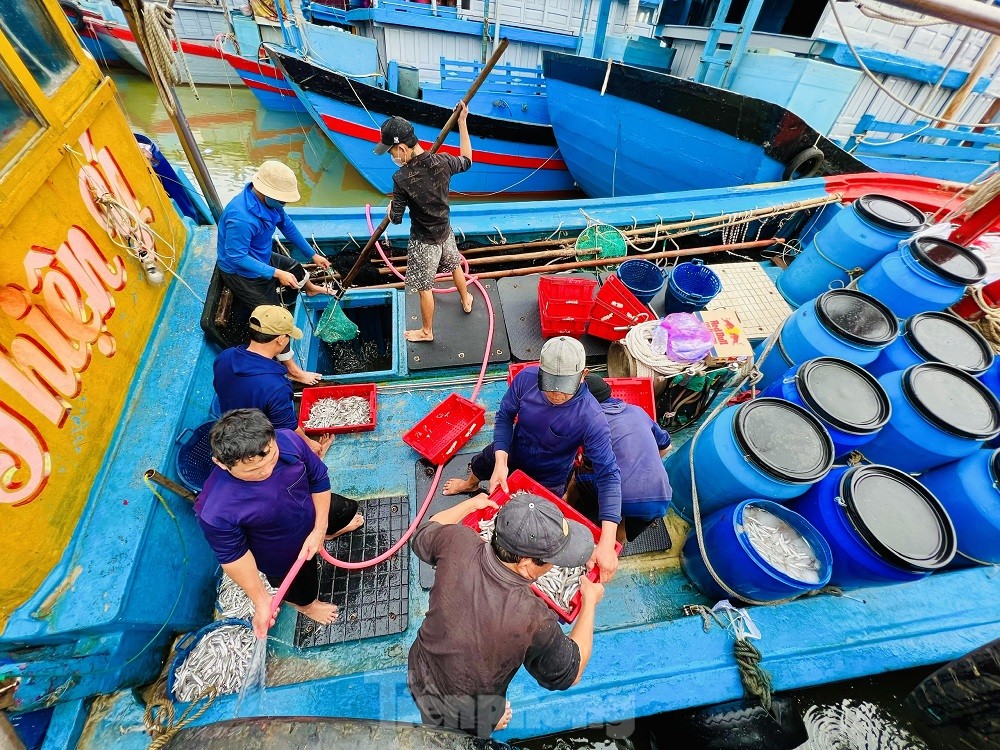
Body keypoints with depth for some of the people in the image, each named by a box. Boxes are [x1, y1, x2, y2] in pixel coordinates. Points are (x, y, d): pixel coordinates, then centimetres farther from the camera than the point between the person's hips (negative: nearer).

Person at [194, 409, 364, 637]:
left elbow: (319, 478, -17)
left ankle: (331, 531, 72)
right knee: (301, 587, 28)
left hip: (315, 511, 4)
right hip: (281, 555, -3)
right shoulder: (215, 511, -42)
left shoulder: (287, 440, -36)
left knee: (347, 510, 35)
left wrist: (319, 529, -17)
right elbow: (233, 555, -23)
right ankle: (305, 604, 66)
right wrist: (261, 600, -14)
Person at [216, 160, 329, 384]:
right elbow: (237, 257, -34)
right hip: (242, 272, -9)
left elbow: (288, 227, 3)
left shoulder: (269, 200, -13)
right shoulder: (241, 218, -39)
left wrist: (313, 255, 9)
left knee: (296, 268, 30)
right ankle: (292, 369, -3)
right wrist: (276, 273, -38)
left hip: (261, 258, 9)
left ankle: (311, 289, 68)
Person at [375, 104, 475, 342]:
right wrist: (462, 122, 11)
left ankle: (426, 331, 28)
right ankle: (466, 300, 56)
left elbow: (395, 218, -17)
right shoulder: (442, 161, -14)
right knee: (454, 266, 31)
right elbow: (466, 161, 8)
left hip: (423, 240, -6)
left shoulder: (402, 179, -27)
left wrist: (390, 207, 7)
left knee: (425, 287, 10)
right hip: (445, 231, 6)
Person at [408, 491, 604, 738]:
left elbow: (423, 534, -5)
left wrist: (472, 503, 5)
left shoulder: (457, 542, -32)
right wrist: (590, 602, -9)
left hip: (419, 675, 4)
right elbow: (569, 674, -18)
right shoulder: (533, 621, -41)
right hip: (465, 722, -3)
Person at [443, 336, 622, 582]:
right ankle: (471, 485, 72)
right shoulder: (526, 378, -31)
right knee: (480, 464, 33)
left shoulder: (591, 419, -40)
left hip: (548, 480, -4)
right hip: (512, 453, 5)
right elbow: (504, 416, -16)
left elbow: (608, 475, -39)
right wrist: (500, 462, -31)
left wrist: (607, 542, -47)